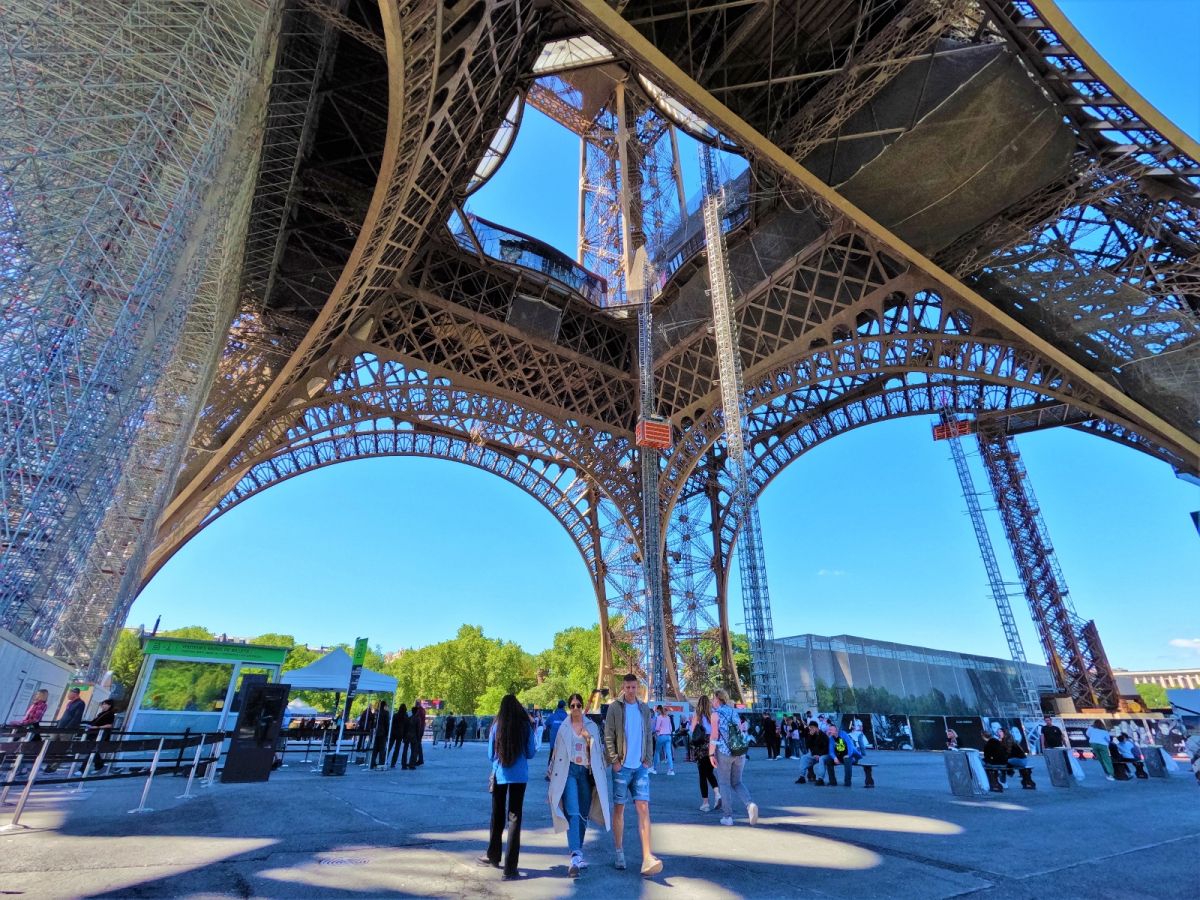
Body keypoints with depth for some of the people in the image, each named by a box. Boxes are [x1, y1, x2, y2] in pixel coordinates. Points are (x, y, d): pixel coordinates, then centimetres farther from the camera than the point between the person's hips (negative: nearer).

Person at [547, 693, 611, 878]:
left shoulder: (592, 727, 7)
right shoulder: (563, 727, 4)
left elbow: (598, 751, 9)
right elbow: (557, 752, 9)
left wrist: (589, 739, -9)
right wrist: (552, 772, 10)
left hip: (586, 772, 2)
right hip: (569, 771, -2)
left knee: (583, 814, 8)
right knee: (572, 813, -13)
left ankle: (578, 852, 25)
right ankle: (576, 856, -17)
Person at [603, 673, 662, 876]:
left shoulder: (644, 709, 7)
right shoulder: (615, 708, -5)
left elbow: (649, 736, 11)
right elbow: (608, 737, -5)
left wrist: (647, 759, 3)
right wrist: (614, 761, -10)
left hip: (641, 767, 3)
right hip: (622, 766, -3)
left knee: (643, 808, -4)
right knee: (619, 808, 8)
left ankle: (647, 858, -5)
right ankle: (619, 853, 23)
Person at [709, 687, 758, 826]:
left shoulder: (716, 713, -5)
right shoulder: (734, 712, 12)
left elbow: (714, 735, -13)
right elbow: (740, 731, 16)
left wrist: (711, 754, -9)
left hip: (724, 752, -5)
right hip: (740, 752, 5)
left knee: (724, 783, 9)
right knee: (737, 782, 16)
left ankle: (728, 816, 9)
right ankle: (750, 804, -7)